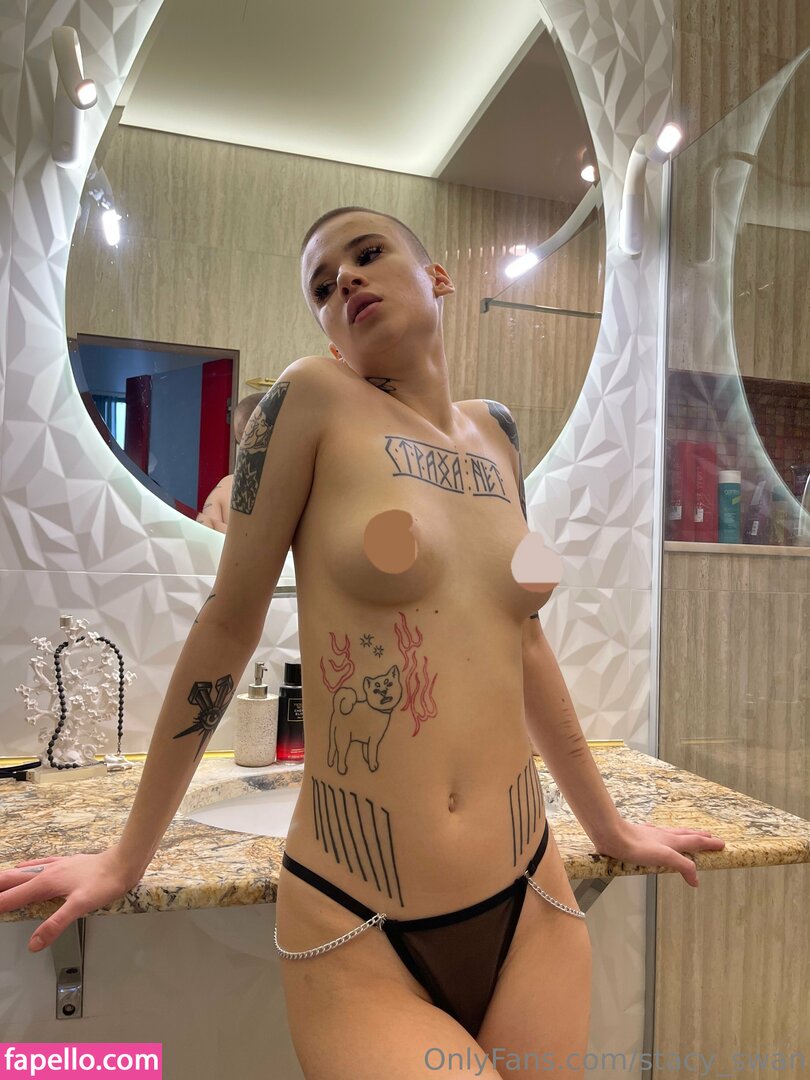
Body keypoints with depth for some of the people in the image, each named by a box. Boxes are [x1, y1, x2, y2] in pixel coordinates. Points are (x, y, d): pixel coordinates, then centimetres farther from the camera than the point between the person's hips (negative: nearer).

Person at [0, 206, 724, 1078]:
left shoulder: (494, 431, 6)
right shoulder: (315, 398, -8)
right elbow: (229, 621, -4)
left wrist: (608, 826, 19)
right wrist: (127, 859, 3)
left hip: (529, 914, 5)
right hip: (358, 942, -4)